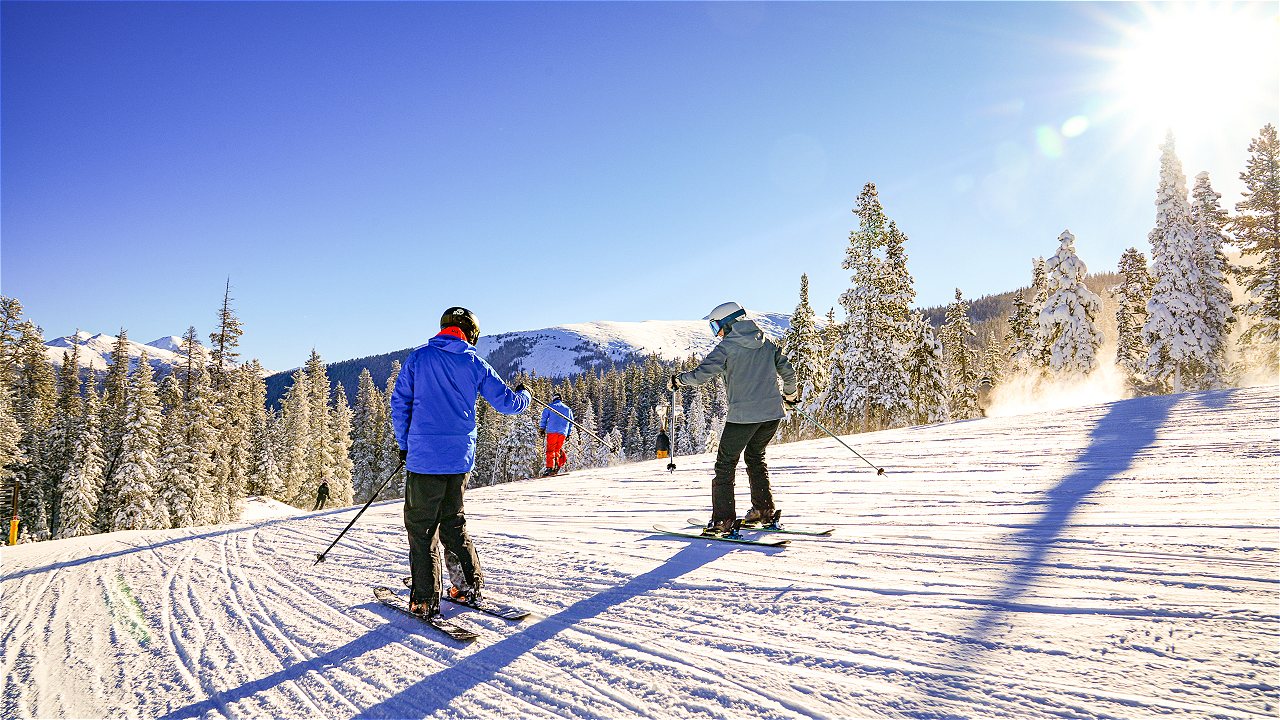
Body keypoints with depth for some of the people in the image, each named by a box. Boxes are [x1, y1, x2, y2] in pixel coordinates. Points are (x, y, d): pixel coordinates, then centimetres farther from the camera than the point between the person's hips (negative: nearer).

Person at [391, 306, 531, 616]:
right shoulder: (475, 364, 4)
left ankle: (425, 599, 4)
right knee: (453, 522, 19)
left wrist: (404, 443, 10)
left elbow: (399, 403, 0)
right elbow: (508, 403, 7)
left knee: (421, 526, 5)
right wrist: (524, 395, 29)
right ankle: (471, 585, 21)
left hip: (424, 456, -3)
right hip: (461, 458, 3)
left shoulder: (418, 357, 1)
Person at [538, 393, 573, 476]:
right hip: (563, 433, 3)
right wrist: (568, 434, 26)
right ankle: (558, 465, -2)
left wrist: (541, 429, 10)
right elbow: (571, 423, 21)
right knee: (558, 449, 12)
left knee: (550, 450, -6)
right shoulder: (568, 409, 20)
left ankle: (549, 468, -16)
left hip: (552, 431, -3)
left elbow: (544, 419, 4)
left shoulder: (550, 407, 10)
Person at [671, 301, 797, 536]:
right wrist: (791, 394, 29)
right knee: (755, 457, 25)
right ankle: (764, 510, 25)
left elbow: (701, 374, -13)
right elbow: (788, 371, 11)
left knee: (725, 464, 4)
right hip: (772, 412, 6)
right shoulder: (767, 342, 10)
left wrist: (678, 380, 4)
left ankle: (723, 520, 0)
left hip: (742, 415, -6)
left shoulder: (727, 346, -7)